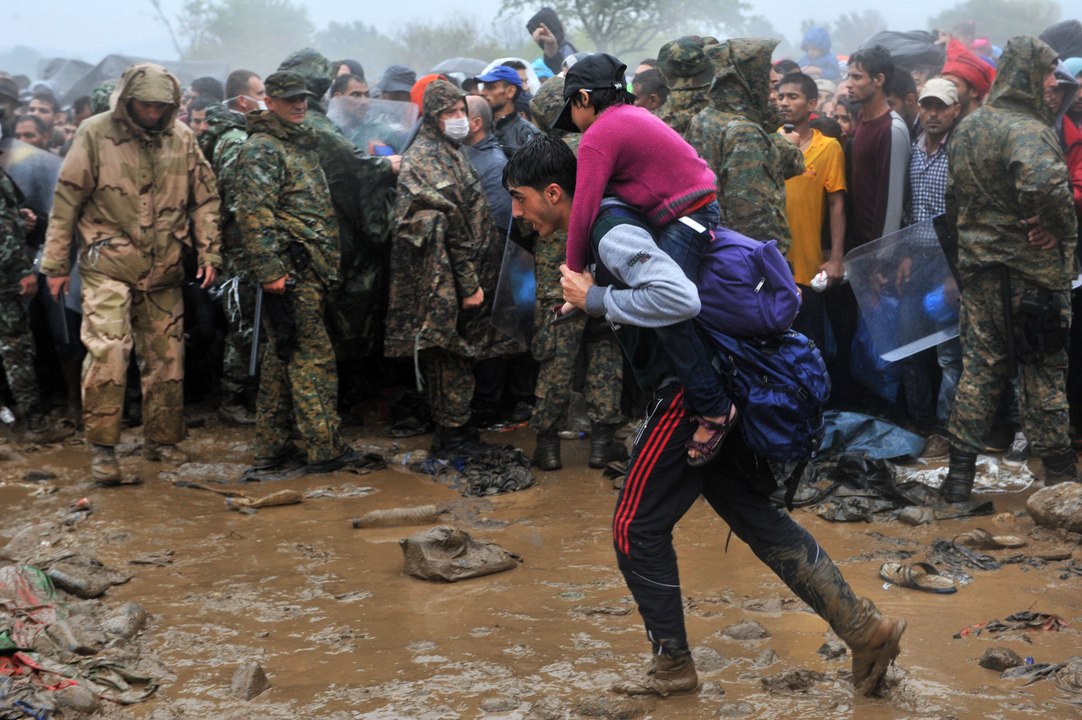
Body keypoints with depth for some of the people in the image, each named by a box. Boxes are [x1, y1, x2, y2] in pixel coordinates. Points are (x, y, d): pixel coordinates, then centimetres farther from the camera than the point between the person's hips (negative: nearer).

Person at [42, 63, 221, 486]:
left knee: (166, 358, 9)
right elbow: (66, 200, -2)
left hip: (164, 271, 4)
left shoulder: (182, 138, 5)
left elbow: (205, 197, 12)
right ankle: (102, 448, -6)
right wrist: (55, 264, -2)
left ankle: (162, 441, 24)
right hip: (109, 265, -4)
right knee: (106, 351, -15)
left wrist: (208, 253, 5)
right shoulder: (95, 135, -5)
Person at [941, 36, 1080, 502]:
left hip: (978, 266, 7)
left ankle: (960, 472, 10)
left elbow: (953, 198, 17)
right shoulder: (1027, 130, -19)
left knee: (979, 366, 11)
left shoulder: (966, 128, 8)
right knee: (1044, 368, 6)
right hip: (1031, 267, -6)